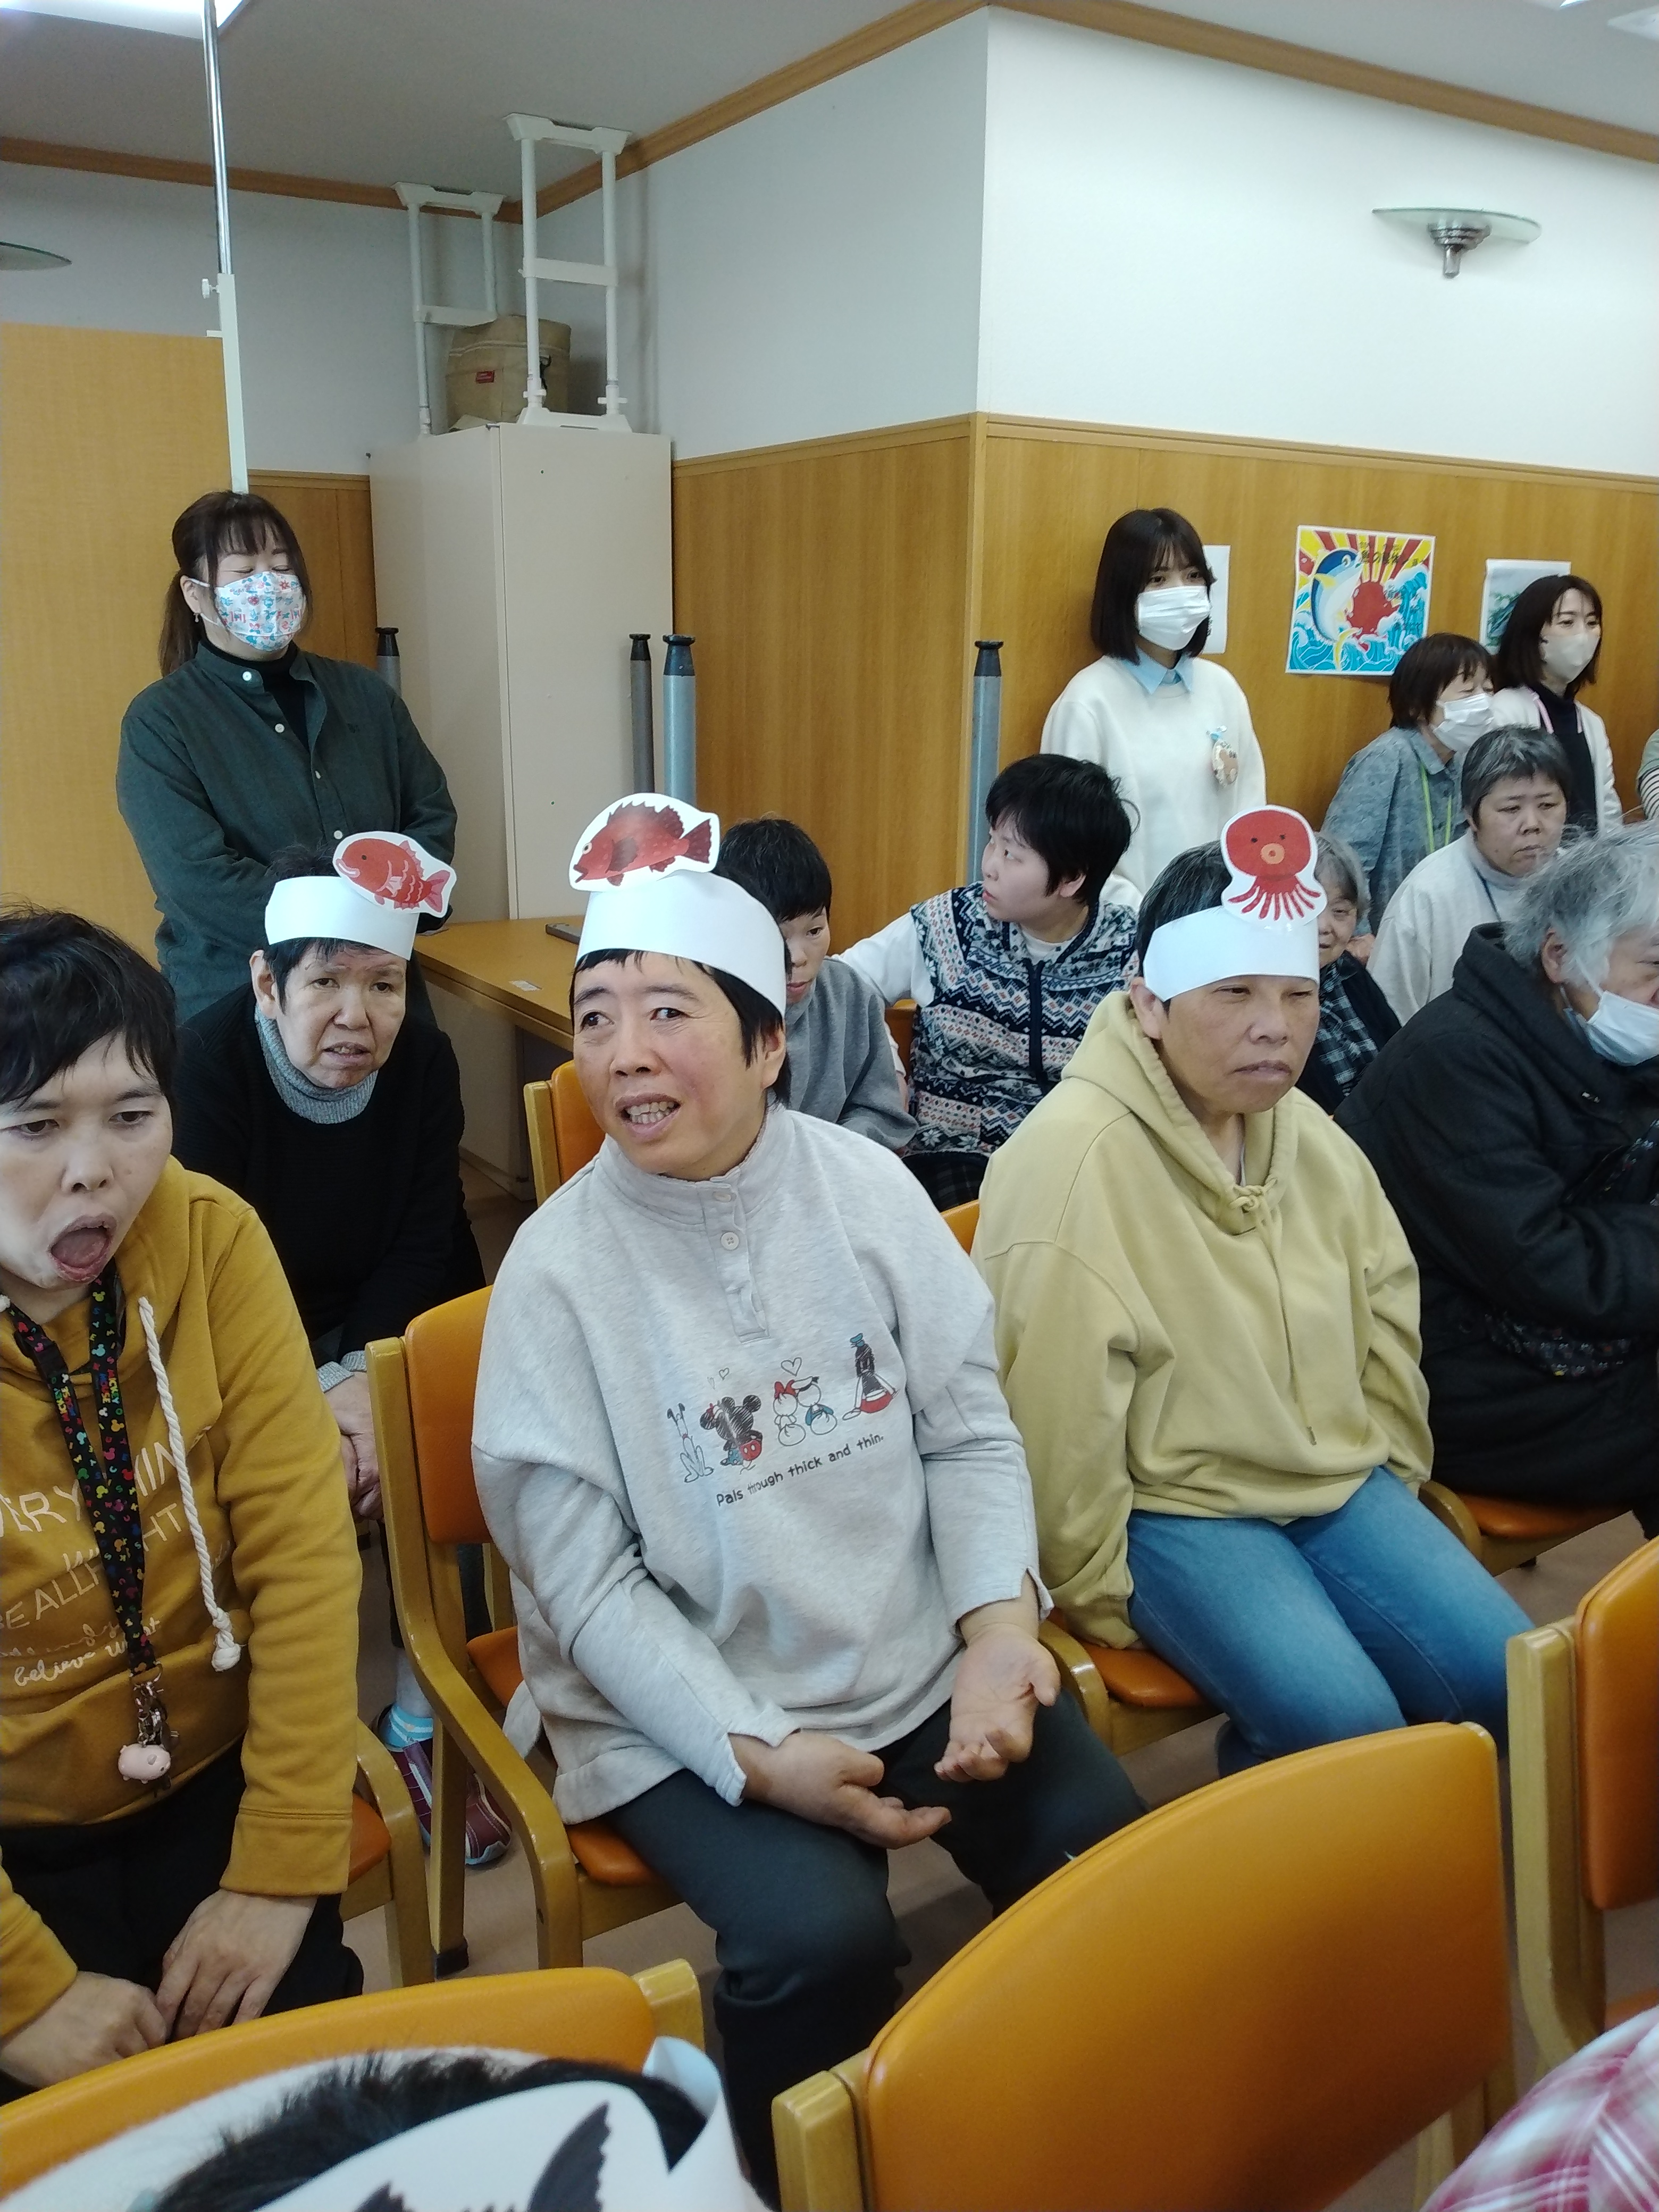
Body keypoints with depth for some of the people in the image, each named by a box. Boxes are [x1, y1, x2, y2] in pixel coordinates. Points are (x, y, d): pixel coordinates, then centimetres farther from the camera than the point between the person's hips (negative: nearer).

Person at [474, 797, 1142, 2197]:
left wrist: (998, 1631, -13)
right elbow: (586, 1579, -11)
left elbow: (971, 1433, 1)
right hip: (685, 1713, -3)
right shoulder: (561, 1267, -12)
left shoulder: (865, 1185, -3)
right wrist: (756, 1756, -18)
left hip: (926, 1661, 4)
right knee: (818, 1939, -25)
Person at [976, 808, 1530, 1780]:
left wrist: (1393, 1479, 16)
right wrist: (1101, 1591, -12)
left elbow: (1387, 1315, 17)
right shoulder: (1071, 1160, -22)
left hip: (1338, 1484, 8)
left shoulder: (1309, 1135, 4)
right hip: (1169, 1506, -7)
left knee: (1508, 1680, -3)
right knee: (1343, 1722, -23)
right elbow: (1061, 1413, -20)